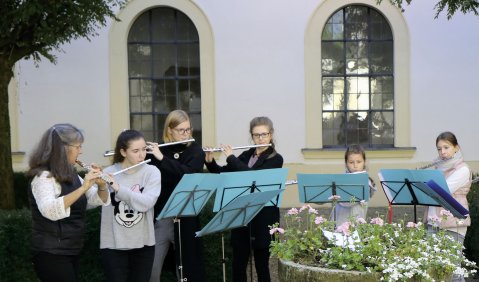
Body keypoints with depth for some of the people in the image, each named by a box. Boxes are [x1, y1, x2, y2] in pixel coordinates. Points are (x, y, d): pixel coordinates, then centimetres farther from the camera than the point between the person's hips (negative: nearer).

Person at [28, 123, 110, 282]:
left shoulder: (70, 175, 10)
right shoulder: (44, 176, -16)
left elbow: (98, 200, 8)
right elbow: (49, 210, -35)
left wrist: (102, 185, -12)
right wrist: (83, 187, -38)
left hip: (71, 252, 8)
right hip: (51, 254, -8)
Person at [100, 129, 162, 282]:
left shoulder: (152, 172, -3)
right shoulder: (108, 173, -2)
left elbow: (146, 203, -19)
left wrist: (118, 188, -26)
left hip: (143, 244, 1)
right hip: (113, 245, -1)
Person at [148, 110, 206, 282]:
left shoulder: (195, 151, 1)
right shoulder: (157, 149, 5)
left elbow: (189, 174, -18)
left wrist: (162, 158, -22)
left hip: (185, 218, -1)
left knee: (189, 266, 7)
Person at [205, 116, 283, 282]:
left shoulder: (275, 159, -5)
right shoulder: (246, 155, 12)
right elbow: (223, 173, 14)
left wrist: (231, 157, -15)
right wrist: (210, 161, -4)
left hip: (263, 218, -5)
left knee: (261, 265, 1)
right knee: (238, 264, 6)